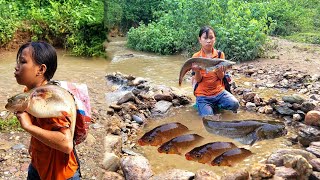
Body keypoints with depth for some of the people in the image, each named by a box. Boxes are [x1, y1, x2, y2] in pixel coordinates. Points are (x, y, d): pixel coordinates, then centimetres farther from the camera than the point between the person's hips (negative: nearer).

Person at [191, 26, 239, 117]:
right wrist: (197, 71, -27)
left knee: (234, 104, -23)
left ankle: (216, 105, 6)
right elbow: (198, 80, -6)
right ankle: (211, 107, 12)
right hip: (203, 94, -2)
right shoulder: (196, 57, -5)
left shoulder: (220, 54, 0)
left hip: (218, 91, 2)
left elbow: (221, 77, -3)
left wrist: (219, 70, -25)